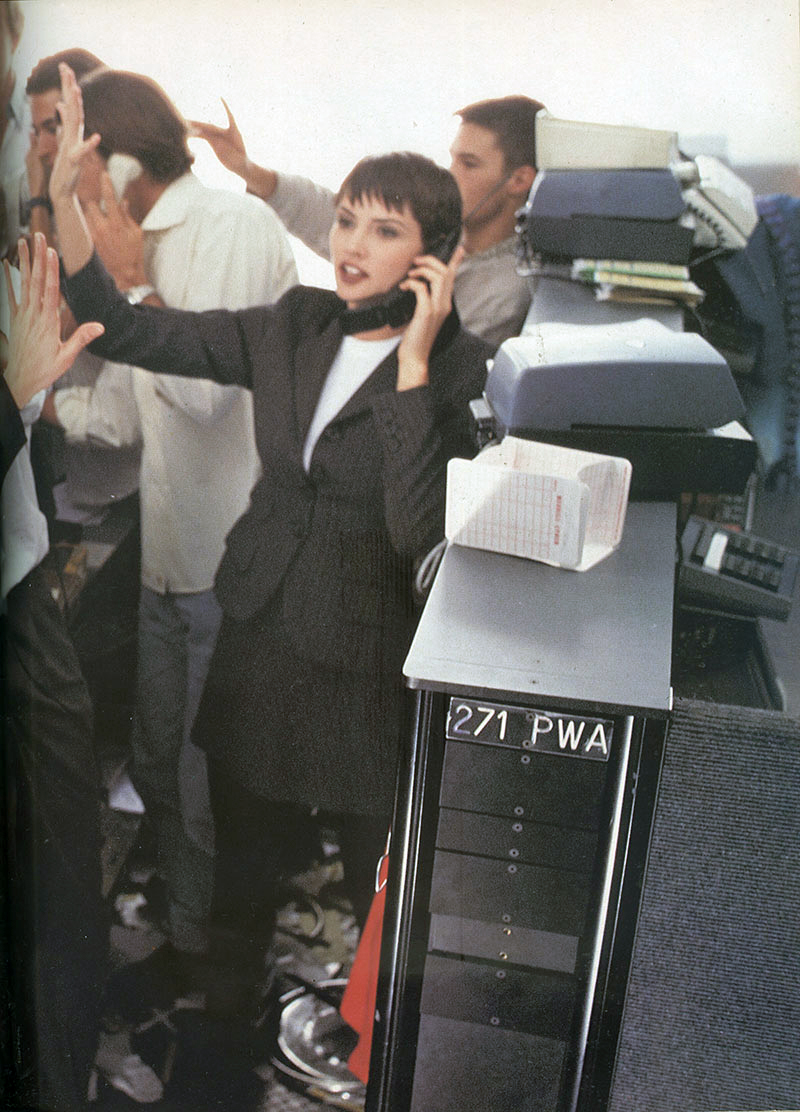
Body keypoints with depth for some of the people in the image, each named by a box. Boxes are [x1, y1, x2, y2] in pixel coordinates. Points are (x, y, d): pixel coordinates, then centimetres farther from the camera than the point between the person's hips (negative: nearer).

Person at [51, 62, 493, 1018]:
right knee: (243, 861, 23)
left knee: (379, 893, 12)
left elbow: (418, 531, -26)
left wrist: (413, 359, -24)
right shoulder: (296, 328, 2)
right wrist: (62, 198, -6)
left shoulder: (462, 368, -12)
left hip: (366, 661, -5)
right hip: (259, 632, 5)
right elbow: (127, 331, 3)